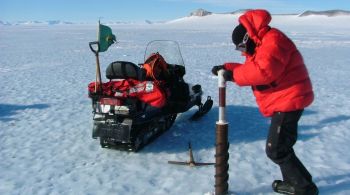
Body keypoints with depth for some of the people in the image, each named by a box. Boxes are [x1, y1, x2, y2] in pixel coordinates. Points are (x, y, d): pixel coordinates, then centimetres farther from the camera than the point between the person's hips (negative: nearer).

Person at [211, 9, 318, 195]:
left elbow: (263, 70, -32)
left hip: (289, 100, -11)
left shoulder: (273, 40, -18)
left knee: (276, 150, -6)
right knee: (282, 145, 19)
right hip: (285, 101, 11)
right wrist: (227, 68, 4)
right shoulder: (262, 46, 16)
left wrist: (234, 75, -22)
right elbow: (250, 69, 18)